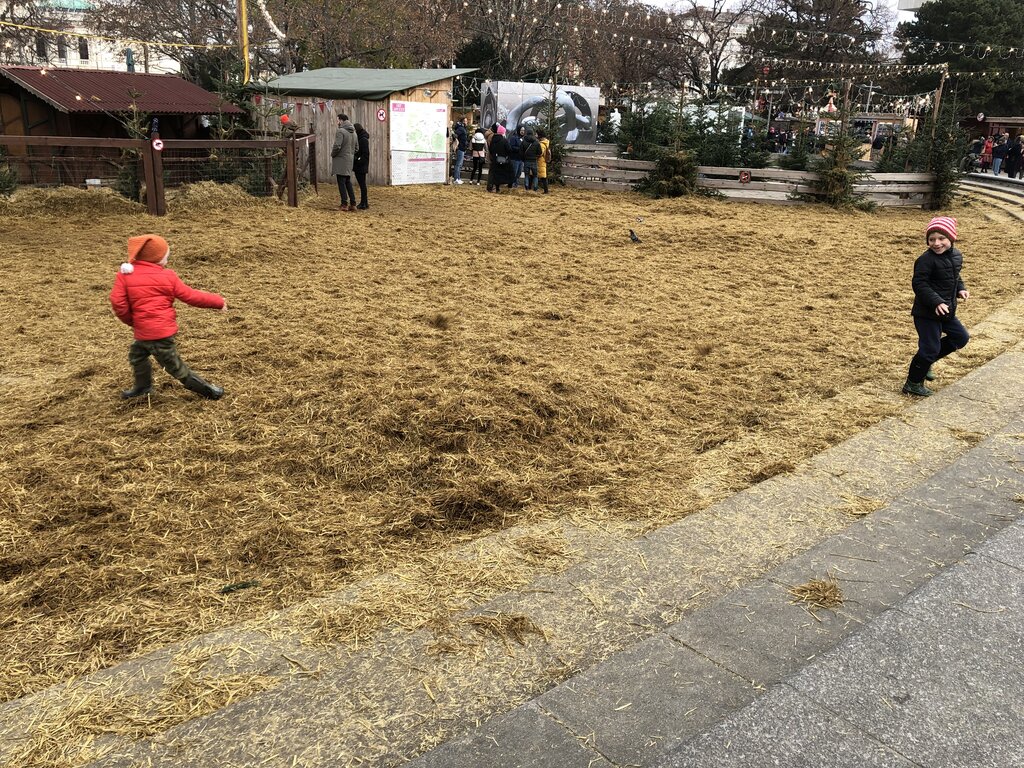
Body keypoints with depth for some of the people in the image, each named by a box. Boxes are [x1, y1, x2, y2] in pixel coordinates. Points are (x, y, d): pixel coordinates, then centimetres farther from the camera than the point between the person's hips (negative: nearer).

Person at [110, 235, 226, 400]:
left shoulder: (125, 273, -8)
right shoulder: (168, 276, -4)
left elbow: (117, 302, -11)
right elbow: (191, 296, 0)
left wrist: (130, 320, 8)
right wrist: (218, 301, 13)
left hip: (145, 331, -3)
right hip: (164, 329, 3)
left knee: (175, 366, 7)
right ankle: (143, 386, 48)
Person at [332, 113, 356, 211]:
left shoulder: (341, 131, -14)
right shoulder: (353, 132, 13)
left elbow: (337, 146, -21)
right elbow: (356, 148, 18)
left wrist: (332, 154, -5)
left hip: (341, 161, -8)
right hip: (349, 161, 8)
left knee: (342, 183, -4)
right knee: (348, 182, 14)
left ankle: (344, 204, -4)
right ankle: (353, 204, 13)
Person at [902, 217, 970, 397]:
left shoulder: (956, 255, 6)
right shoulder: (926, 260, -20)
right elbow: (919, 284, -22)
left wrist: (960, 289, 3)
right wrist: (936, 302, -28)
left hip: (946, 310, 9)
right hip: (927, 312, -9)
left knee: (961, 337, 19)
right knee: (930, 347, -5)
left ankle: (926, 362, 28)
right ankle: (913, 384, 9)